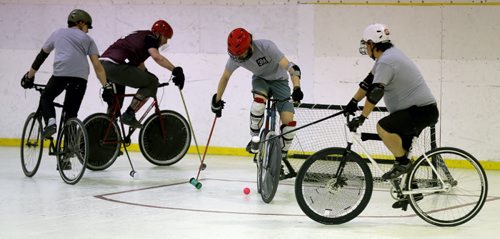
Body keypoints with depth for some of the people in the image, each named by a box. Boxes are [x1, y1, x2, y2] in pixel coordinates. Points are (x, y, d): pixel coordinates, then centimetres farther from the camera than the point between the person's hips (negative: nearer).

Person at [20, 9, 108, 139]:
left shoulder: (58, 33, 25)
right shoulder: (87, 39, 23)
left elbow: (41, 55, 30)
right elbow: (97, 66, 11)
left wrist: (29, 76, 38)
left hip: (61, 73, -1)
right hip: (81, 77, 1)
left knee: (46, 98, 23)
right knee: (71, 114, 12)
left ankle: (50, 122, -5)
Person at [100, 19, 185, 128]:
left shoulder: (140, 36, 30)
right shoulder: (150, 37, 1)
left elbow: (140, 66, 38)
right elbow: (156, 57, -20)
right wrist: (176, 70, -27)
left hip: (102, 66, 10)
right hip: (115, 66, -10)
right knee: (152, 82, -5)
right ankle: (129, 115, -8)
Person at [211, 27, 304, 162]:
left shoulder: (266, 47, -34)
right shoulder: (235, 57, -19)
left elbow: (290, 67, -39)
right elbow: (225, 77, -1)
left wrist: (297, 88, -53)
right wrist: (217, 101, 5)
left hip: (279, 80, -2)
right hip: (260, 79, 2)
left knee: (288, 120, -16)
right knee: (259, 100, -33)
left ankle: (282, 155, 5)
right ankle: (255, 139, -13)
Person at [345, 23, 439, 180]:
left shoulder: (386, 61, -19)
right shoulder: (387, 55, 14)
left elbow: (376, 91, -27)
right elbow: (369, 81, 22)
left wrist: (362, 118, -27)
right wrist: (353, 102, 19)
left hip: (422, 111, -11)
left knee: (383, 127, -23)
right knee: (401, 146, 20)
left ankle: (403, 163, -10)